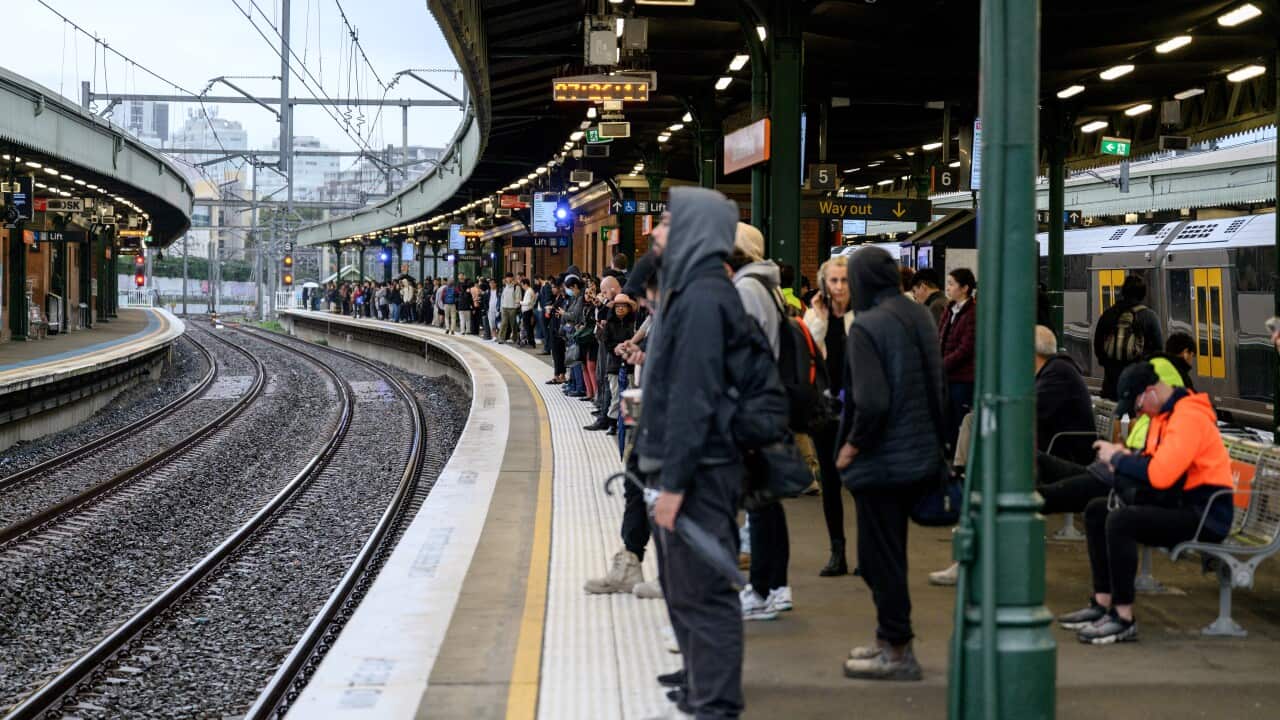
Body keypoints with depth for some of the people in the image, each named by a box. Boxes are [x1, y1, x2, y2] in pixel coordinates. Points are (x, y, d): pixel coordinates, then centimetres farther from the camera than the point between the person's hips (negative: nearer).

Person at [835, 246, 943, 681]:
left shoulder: (867, 326, -19)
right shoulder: (920, 316, 6)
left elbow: (871, 401, -25)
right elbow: (936, 387, 14)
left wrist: (853, 444, -11)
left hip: (881, 460, -8)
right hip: (921, 456, 8)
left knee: (879, 557, 2)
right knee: (890, 552, 20)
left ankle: (897, 652, 8)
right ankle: (889, 638, 30)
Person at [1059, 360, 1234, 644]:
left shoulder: (1188, 418, -20)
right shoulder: (1162, 413, 12)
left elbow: (1161, 474, -30)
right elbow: (1155, 461, 22)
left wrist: (1119, 458, -15)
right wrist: (1126, 456, 0)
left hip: (1204, 515, -11)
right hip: (1177, 505, 11)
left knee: (1120, 520, -29)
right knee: (1096, 510, 11)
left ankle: (1123, 619, -23)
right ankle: (1102, 604, 10)